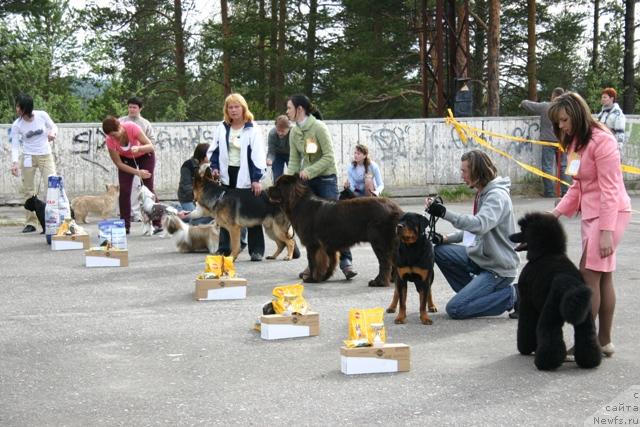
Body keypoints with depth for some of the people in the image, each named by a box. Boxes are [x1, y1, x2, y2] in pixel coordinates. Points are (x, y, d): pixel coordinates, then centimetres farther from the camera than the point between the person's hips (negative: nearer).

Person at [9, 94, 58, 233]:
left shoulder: (42, 115, -12)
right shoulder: (16, 125, -10)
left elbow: (54, 127, 5)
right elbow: (15, 146, -11)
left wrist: (53, 133, -19)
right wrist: (14, 162, -26)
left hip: (46, 156, -1)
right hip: (28, 157, 1)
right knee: (28, 190, 4)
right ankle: (31, 223, 12)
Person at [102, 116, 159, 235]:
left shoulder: (132, 128, -34)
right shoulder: (110, 140, -27)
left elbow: (150, 146, -30)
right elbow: (118, 163, -20)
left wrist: (138, 148, -51)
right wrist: (138, 172, -27)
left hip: (144, 156, -2)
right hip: (126, 159, 2)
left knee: (147, 189, -7)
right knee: (124, 190, -9)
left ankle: (157, 224, -4)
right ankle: (125, 225, -3)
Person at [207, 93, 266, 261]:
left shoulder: (252, 129, -6)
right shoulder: (222, 127, 8)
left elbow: (258, 154, -11)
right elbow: (214, 149, 15)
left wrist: (257, 178, -16)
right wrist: (214, 167, -1)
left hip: (246, 175, -5)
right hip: (227, 175, 5)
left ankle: (256, 250, 6)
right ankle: (224, 248, 16)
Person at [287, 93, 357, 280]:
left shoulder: (319, 127, -15)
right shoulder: (294, 132, 5)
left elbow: (329, 157, -17)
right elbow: (294, 160, 6)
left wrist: (309, 171, -24)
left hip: (326, 177, -6)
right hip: (306, 181, 6)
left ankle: (346, 262, -8)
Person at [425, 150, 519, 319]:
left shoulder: (497, 196, -21)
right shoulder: (481, 193, 10)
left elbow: (480, 225, -38)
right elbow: (472, 229, 18)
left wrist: (445, 213, -41)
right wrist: (446, 239, 4)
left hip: (498, 268, -10)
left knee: (455, 309, -15)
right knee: (439, 251, 3)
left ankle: (511, 295, -4)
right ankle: (472, 293, 8)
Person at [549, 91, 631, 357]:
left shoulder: (601, 141, -16)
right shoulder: (576, 142, 13)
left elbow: (610, 190, -19)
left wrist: (606, 231, -22)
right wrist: (558, 211, 4)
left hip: (611, 213, -9)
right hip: (590, 213, 9)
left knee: (589, 275, -11)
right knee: (603, 277, 10)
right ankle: (604, 341, 14)